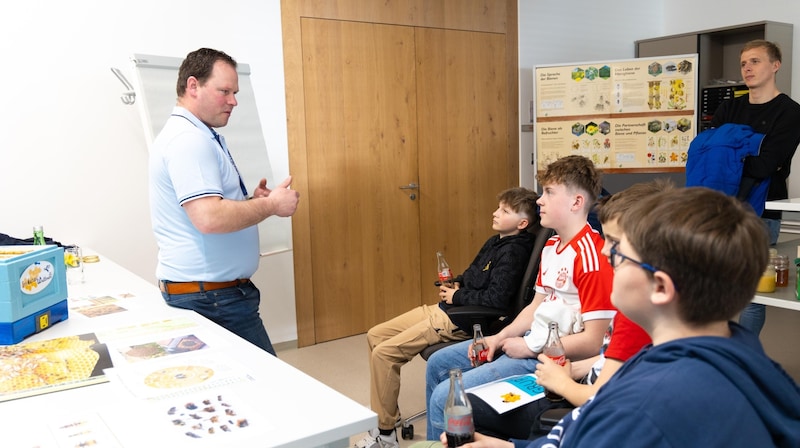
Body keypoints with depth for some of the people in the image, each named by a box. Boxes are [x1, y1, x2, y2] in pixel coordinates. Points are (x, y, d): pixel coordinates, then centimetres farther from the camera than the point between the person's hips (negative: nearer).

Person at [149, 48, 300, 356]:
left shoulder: (193, 135, 17)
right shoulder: (189, 139, -16)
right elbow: (209, 218, -27)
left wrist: (252, 201, 9)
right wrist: (271, 205, -14)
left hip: (203, 292, 10)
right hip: (210, 295, -10)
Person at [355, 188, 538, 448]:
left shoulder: (513, 251, -16)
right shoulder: (495, 242, 13)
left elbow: (497, 299, -26)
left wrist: (457, 296, -14)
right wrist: (455, 284, 6)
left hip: (460, 321, -10)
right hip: (444, 309, 10)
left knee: (384, 353, -16)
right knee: (375, 335, 10)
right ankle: (385, 411, 19)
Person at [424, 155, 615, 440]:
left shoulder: (590, 256, -22)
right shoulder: (550, 247, 9)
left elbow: (592, 342, -22)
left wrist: (531, 347, -15)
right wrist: (500, 338, 3)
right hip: (528, 342, 10)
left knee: (445, 397, -17)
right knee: (438, 364, 17)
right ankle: (435, 440, 33)